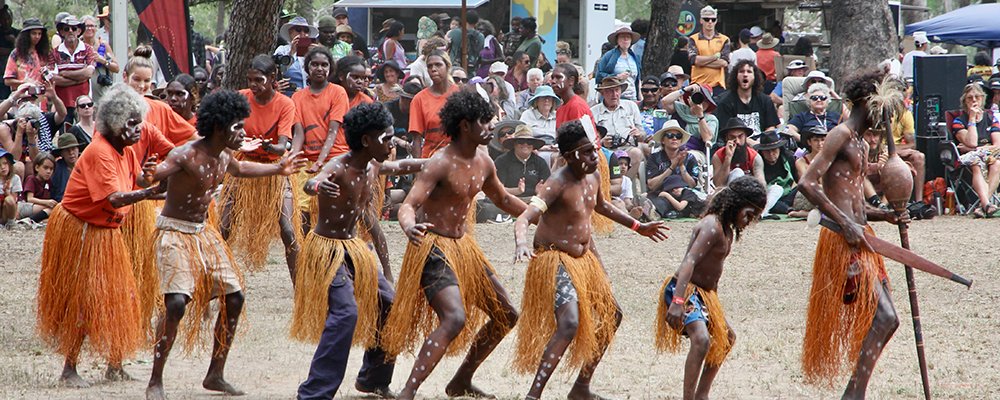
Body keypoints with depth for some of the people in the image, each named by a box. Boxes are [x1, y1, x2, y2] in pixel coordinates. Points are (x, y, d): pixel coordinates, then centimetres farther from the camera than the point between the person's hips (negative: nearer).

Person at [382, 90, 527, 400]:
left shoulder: (483, 163, 6)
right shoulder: (441, 164, -20)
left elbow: (503, 199, 25)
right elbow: (409, 205, -29)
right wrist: (409, 226, -52)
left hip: (463, 247, 9)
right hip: (434, 249, -9)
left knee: (505, 315, 14)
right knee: (455, 318, -28)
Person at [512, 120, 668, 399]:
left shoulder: (593, 178, 4)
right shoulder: (558, 184, -23)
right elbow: (525, 218, -35)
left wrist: (638, 227, 35)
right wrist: (521, 243, -56)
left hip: (585, 256, 10)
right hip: (556, 259, -10)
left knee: (611, 316, 17)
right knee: (569, 324, -25)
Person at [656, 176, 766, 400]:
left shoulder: (728, 230, 12)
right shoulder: (712, 227, -20)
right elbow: (689, 262, -32)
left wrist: (714, 303, 20)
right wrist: (678, 302, -42)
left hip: (705, 292, 11)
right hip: (683, 290, -11)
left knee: (726, 338, 22)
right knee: (701, 339, -30)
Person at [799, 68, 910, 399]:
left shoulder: (862, 146, 21)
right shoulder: (841, 135, -8)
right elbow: (807, 183, -21)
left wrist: (886, 216, 9)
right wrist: (846, 224, -24)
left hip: (859, 238, 10)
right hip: (843, 243, -10)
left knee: (884, 319, 9)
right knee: (884, 317, -15)